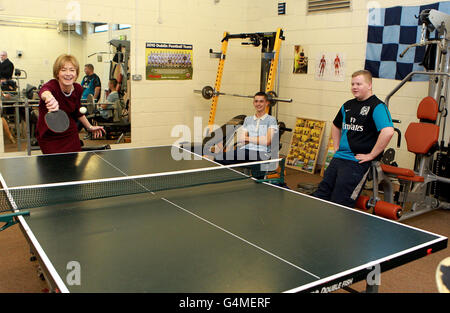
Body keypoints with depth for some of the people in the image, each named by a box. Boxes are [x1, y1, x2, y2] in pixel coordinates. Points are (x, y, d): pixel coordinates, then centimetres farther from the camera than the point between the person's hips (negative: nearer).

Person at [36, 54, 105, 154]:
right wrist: (49, 97, -71)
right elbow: (43, 91, -49)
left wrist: (90, 127, 16)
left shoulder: (78, 89, -7)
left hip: (71, 135, 4)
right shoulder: (52, 85, -22)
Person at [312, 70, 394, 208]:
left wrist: (371, 155, -21)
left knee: (338, 204, -10)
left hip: (358, 162, -8)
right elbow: (336, 126, 32)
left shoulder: (377, 106, -10)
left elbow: (388, 132, -26)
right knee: (321, 195, 7)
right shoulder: (348, 105, 15)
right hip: (338, 158, 8)